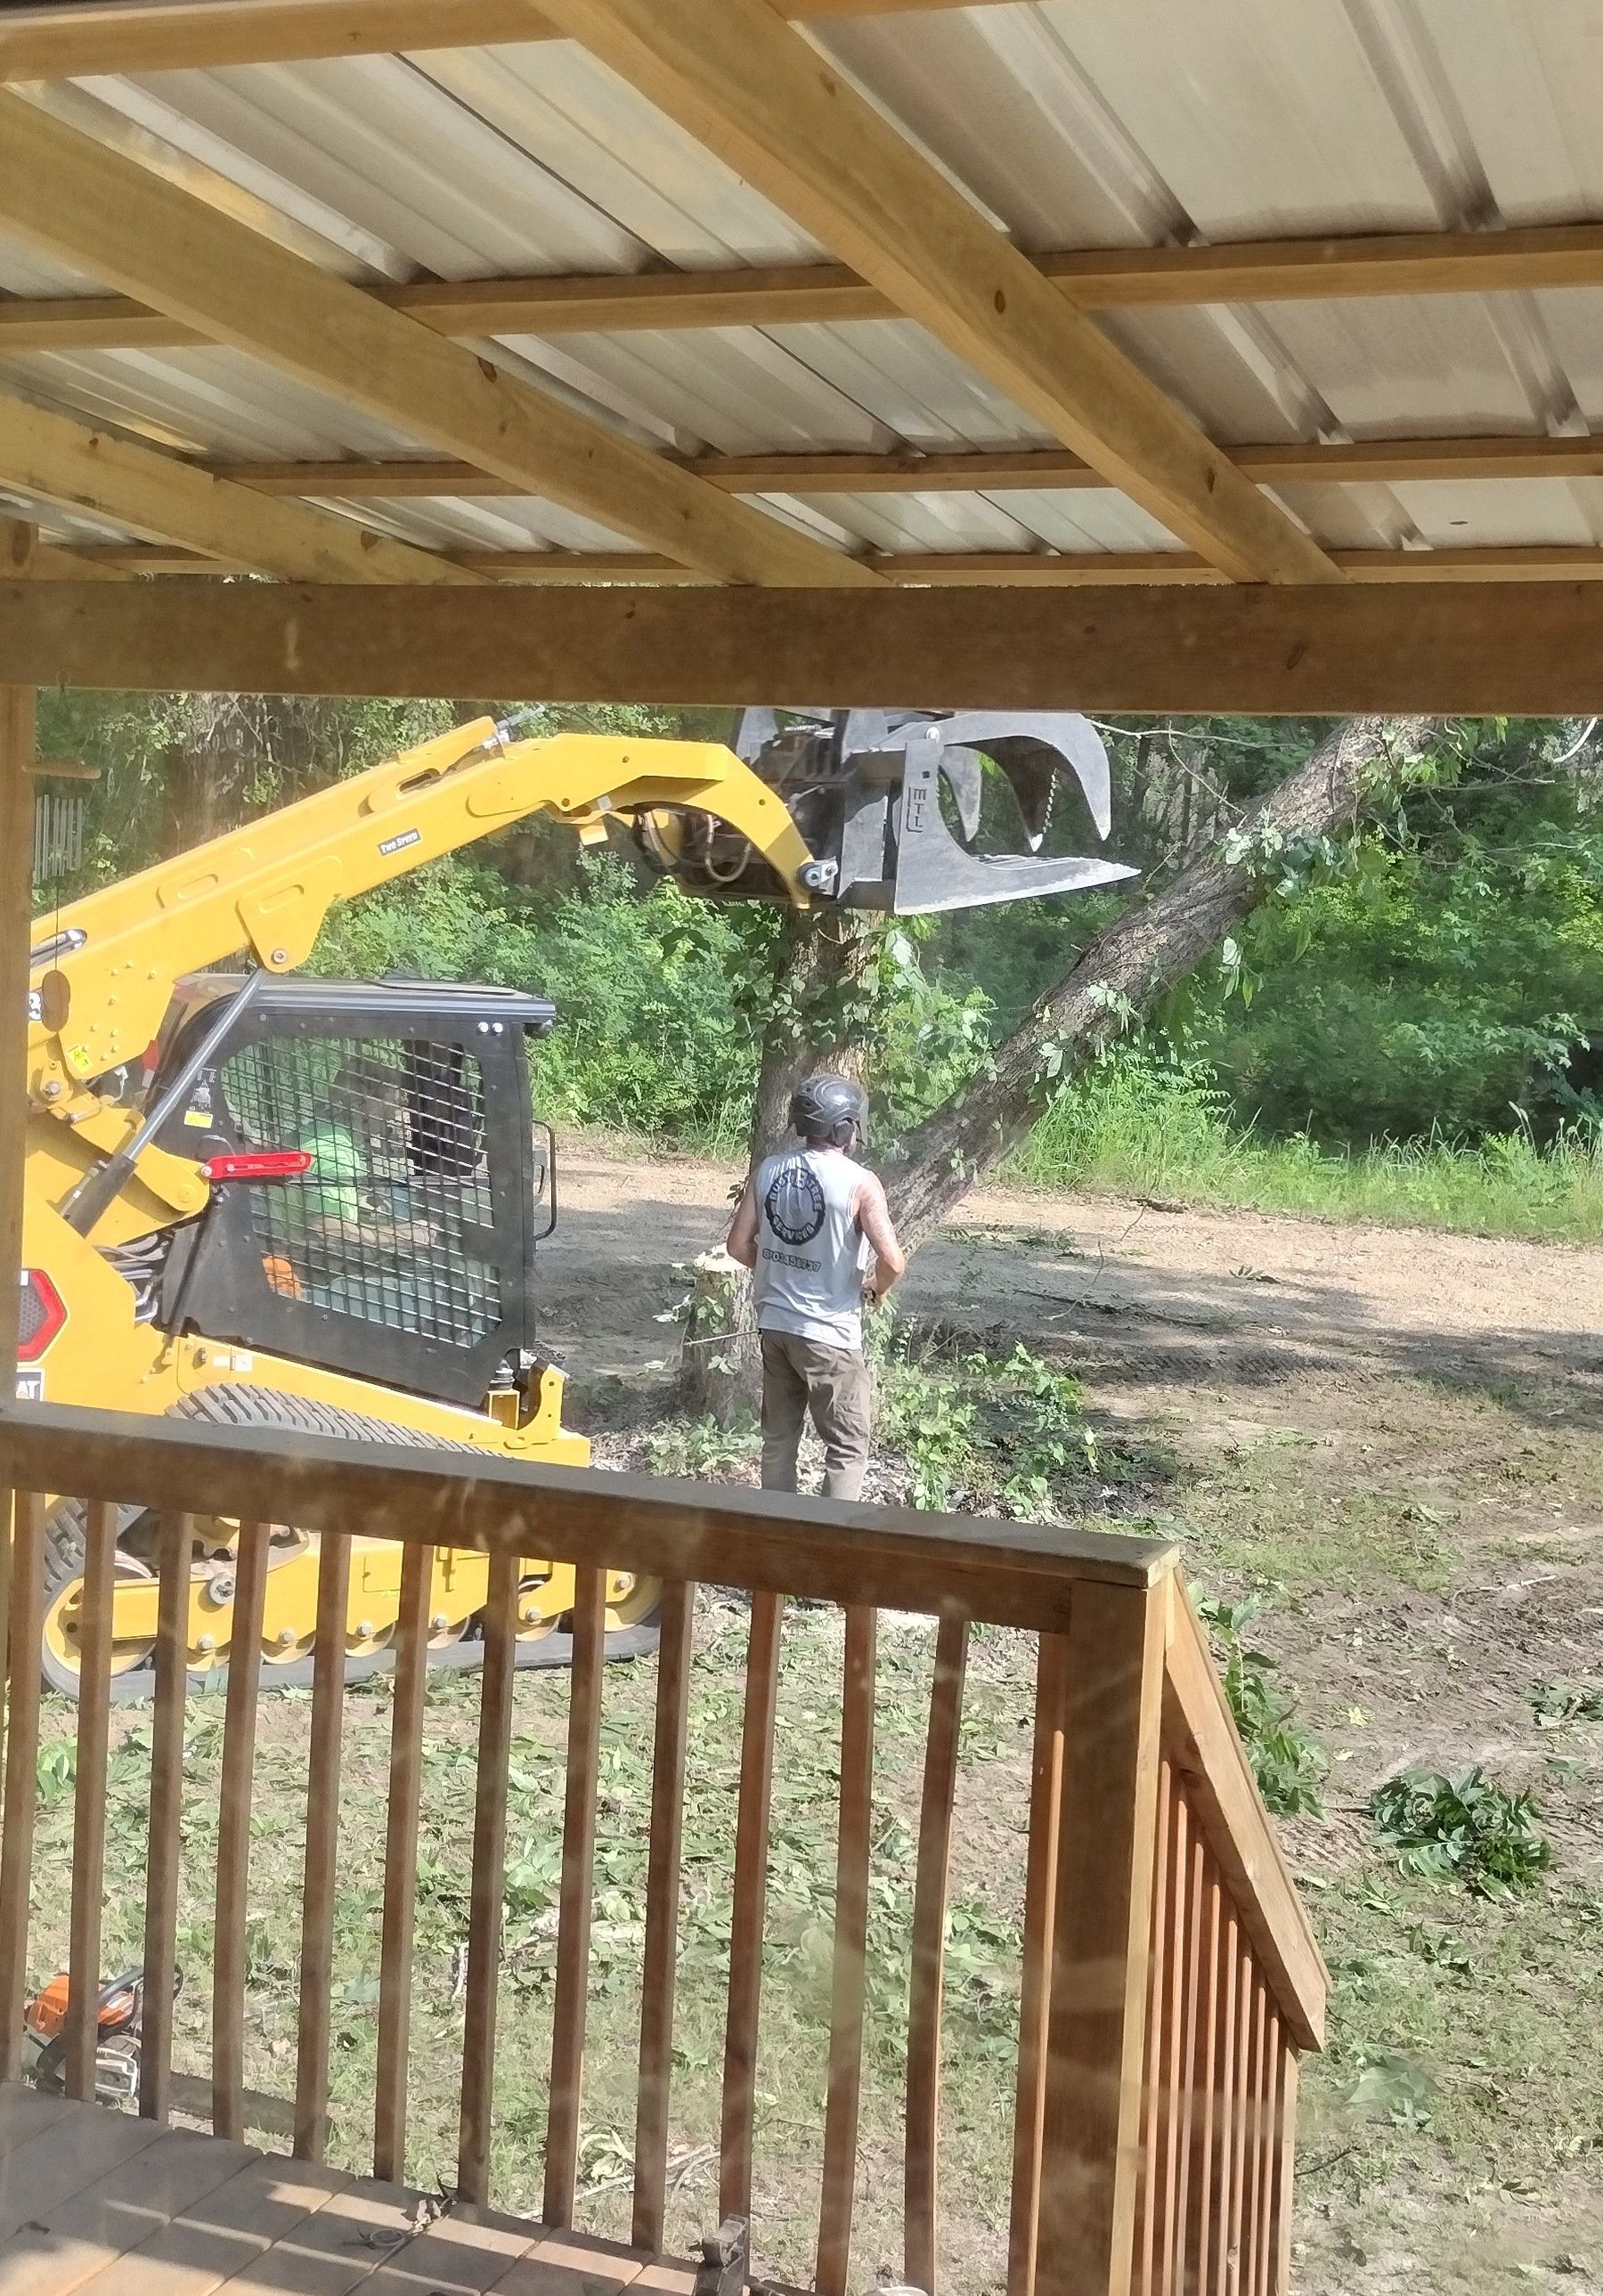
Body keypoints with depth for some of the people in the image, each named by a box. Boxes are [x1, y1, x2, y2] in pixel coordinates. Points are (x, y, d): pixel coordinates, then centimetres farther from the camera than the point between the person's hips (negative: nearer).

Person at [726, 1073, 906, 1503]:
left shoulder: (767, 1170, 1)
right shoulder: (859, 1183, -14)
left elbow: (739, 1246, 4)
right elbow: (892, 1261, -20)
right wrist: (876, 1289, 1)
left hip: (774, 1324, 6)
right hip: (829, 1334, -6)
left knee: (778, 1437, 17)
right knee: (848, 1447, 6)